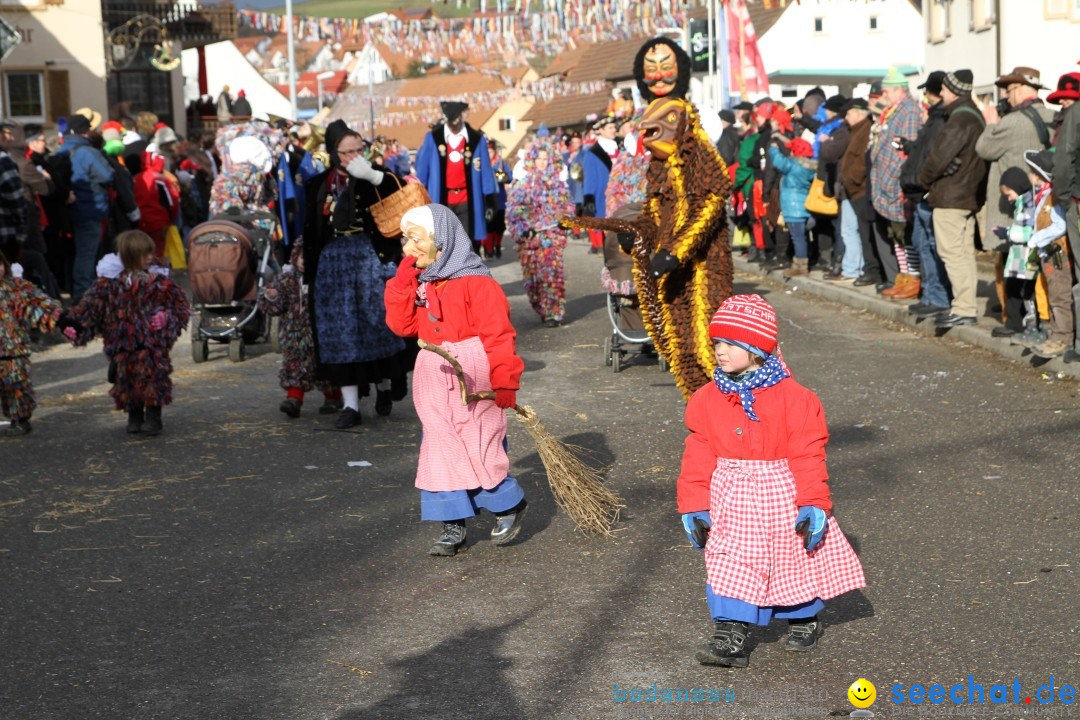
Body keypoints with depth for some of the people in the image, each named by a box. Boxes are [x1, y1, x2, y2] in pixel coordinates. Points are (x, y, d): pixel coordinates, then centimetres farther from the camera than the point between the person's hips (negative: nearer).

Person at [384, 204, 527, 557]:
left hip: (473, 379, -7)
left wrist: (504, 384, -16)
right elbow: (402, 324, 4)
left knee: (477, 448, -5)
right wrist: (404, 278, -2)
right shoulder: (418, 283, 12)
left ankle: (509, 505, 20)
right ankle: (453, 525, 12)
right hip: (434, 380, 7)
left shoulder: (475, 282, -12)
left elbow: (498, 334, -13)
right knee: (441, 449, 6)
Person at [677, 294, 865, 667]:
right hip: (730, 503, 3)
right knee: (729, 566, -2)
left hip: (782, 497, -3)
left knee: (794, 564, 13)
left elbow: (808, 456, -11)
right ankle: (731, 635, 0)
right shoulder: (707, 399, -2)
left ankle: (804, 620, 36)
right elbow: (698, 458, 1)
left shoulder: (793, 398, -12)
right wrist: (694, 508, -2)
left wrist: (813, 506, -15)